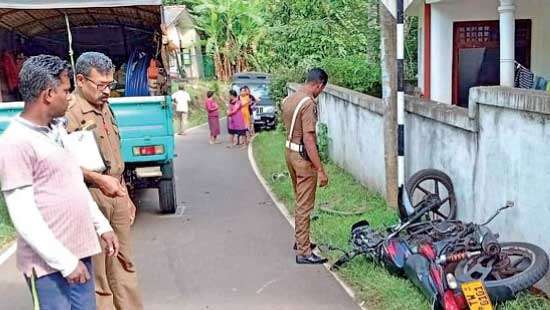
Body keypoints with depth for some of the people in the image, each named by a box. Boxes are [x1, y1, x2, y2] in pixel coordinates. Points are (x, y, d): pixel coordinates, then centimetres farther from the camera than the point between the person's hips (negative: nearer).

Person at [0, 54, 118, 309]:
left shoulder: (57, 128, 9)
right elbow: (24, 217, -19)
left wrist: (102, 226, 16)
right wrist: (65, 261, -18)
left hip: (78, 250, 8)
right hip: (49, 262, -8)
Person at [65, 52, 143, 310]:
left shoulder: (104, 107, 14)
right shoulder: (70, 112, -14)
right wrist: (99, 180, -32)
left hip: (115, 194, 9)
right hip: (90, 198, -8)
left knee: (123, 262, 17)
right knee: (96, 270, 0)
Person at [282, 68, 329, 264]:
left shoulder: (289, 99, 8)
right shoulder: (308, 103, -21)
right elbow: (308, 139, -25)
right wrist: (320, 169, -23)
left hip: (290, 151, 9)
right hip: (303, 157, -9)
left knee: (300, 202, 21)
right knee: (304, 206, -2)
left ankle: (300, 241, 34)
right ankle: (303, 252, 5)